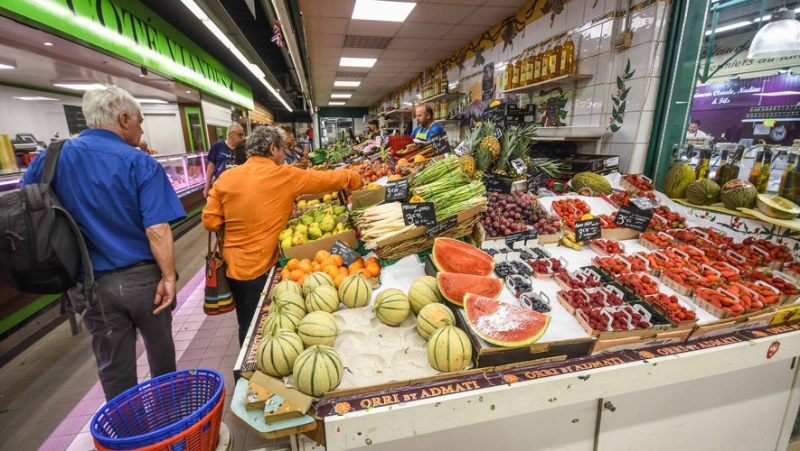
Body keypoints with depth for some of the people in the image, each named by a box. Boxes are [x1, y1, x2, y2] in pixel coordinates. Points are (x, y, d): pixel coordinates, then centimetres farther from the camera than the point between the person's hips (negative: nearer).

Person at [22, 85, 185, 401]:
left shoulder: (48, 159, 1)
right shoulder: (140, 164, -14)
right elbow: (157, 229, -22)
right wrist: (169, 277, -15)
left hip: (90, 285, 3)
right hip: (142, 277, -2)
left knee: (114, 368, 15)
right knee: (160, 350, 20)